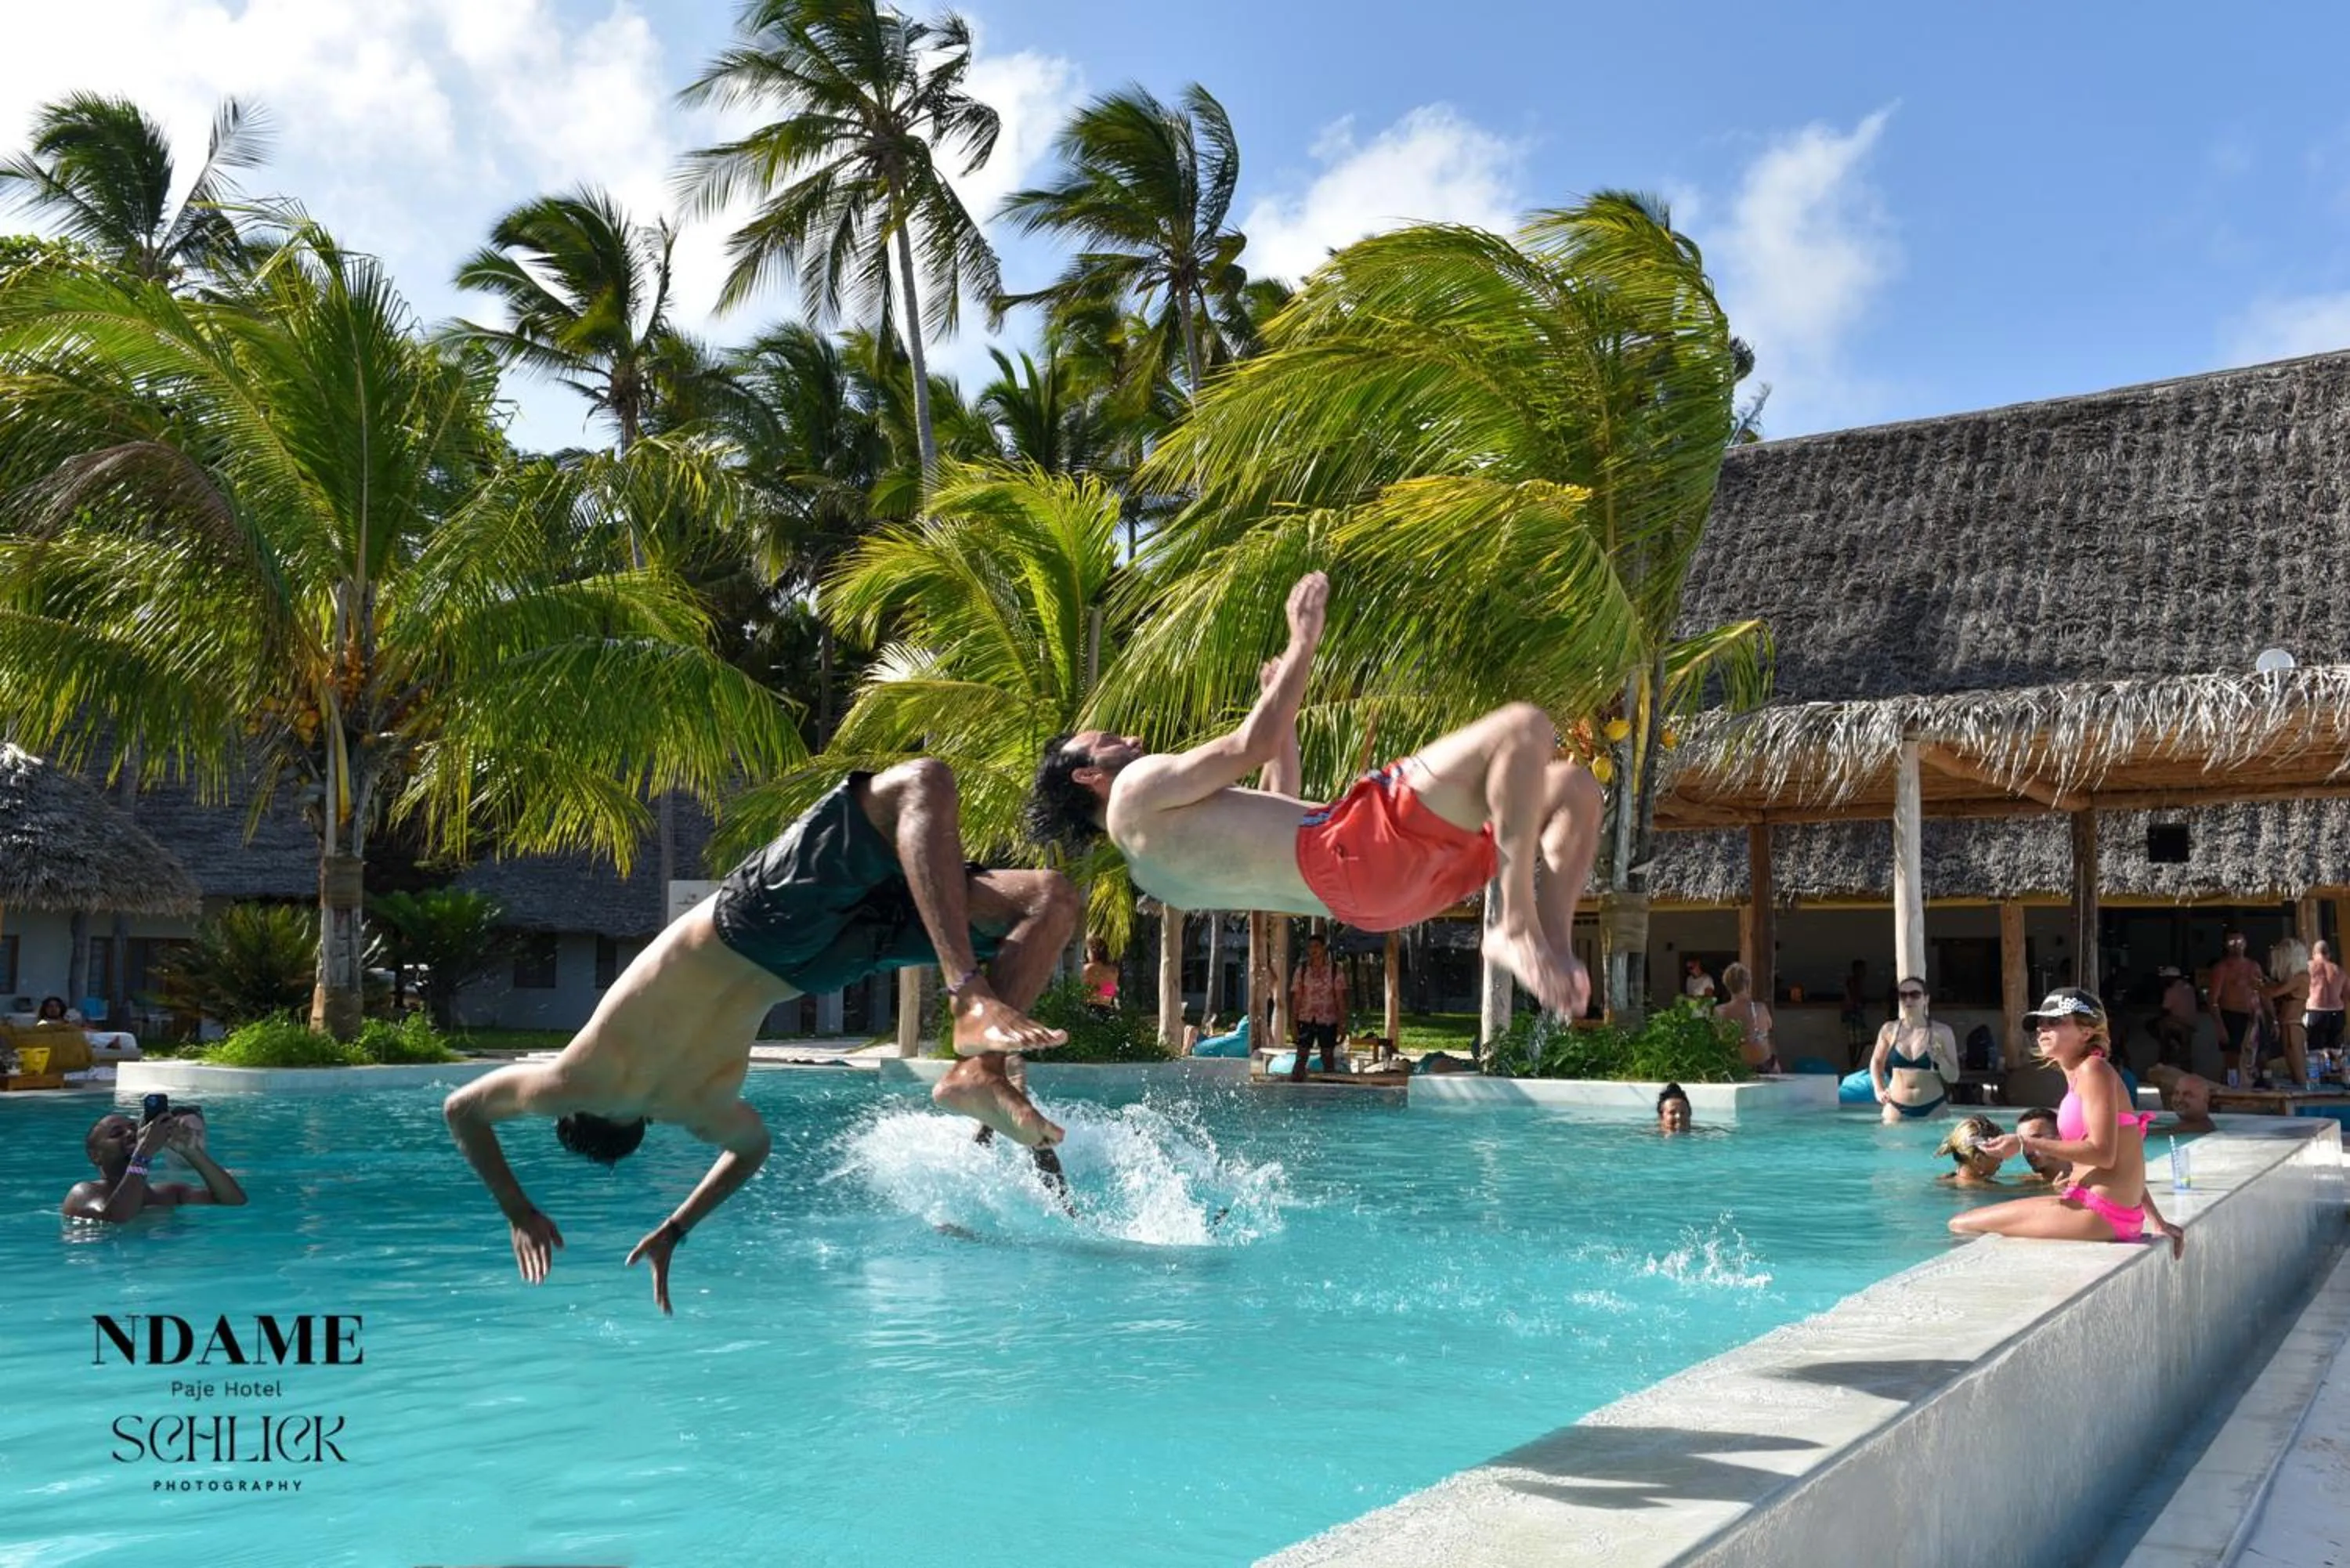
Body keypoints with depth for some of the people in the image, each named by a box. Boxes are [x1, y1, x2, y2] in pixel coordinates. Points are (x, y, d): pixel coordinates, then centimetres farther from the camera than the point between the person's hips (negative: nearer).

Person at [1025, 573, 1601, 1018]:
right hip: (1358, 852, -10)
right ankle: (1517, 926, -21)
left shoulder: (1153, 860, 30)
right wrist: (1302, 642, 3)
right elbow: (1252, 744, -5)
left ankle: (1553, 941, -12)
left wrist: (1281, 709, 43)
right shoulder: (1139, 790, 2)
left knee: (1572, 788, 10)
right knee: (1524, 728, -18)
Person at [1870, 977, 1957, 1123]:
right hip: (1897, 1108, 2)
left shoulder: (1942, 1032, -2)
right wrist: (1879, 1090, 8)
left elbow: (1953, 1077, 1)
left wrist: (1941, 1061, -18)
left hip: (1933, 1109, -2)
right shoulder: (1889, 1031, 4)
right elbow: (1876, 1062, 21)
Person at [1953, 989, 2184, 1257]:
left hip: (2101, 1213, -10)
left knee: (1962, 1225, -14)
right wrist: (2157, 1221, 24)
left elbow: (2102, 1153, -19)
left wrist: (2027, 1143, -19)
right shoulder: (2078, 1075, 18)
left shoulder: (2093, 1070, -10)